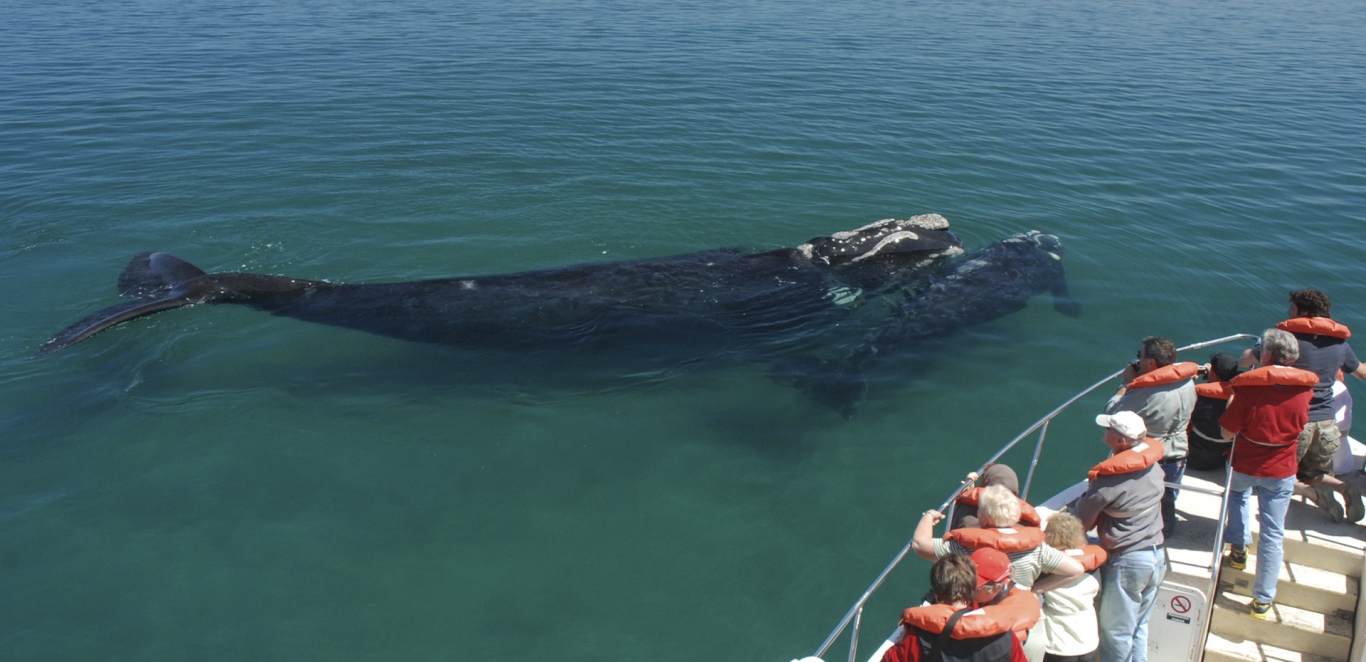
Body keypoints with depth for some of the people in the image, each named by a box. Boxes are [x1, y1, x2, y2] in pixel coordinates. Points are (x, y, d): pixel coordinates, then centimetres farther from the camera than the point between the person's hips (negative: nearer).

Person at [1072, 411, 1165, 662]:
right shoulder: (1153, 465, -1)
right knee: (1138, 627, 21)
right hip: (1157, 557, 7)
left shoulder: (1109, 476, -21)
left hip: (1127, 563, -7)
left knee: (1116, 633, 9)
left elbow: (1082, 521, -14)